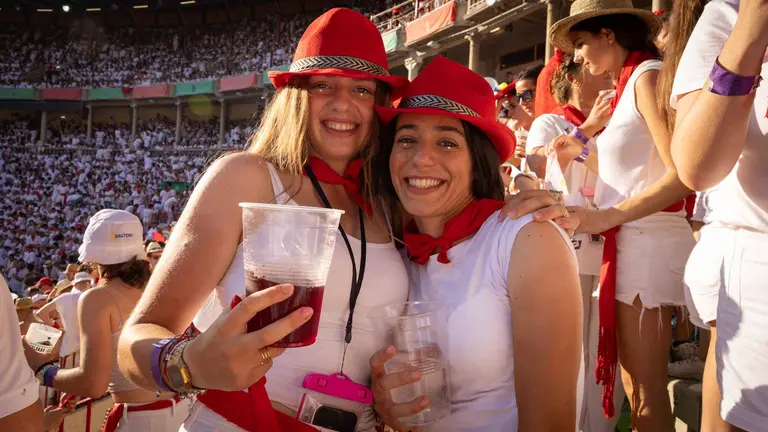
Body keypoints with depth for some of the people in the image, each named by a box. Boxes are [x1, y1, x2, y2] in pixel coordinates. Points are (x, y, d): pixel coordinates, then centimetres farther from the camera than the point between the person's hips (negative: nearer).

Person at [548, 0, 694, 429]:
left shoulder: (647, 76, -8)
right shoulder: (629, 84, 18)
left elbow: (682, 175, -18)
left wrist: (605, 218, -21)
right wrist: (583, 152, 20)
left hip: (648, 242, -9)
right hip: (631, 242, 9)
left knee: (647, 393, -3)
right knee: (637, 387, 12)